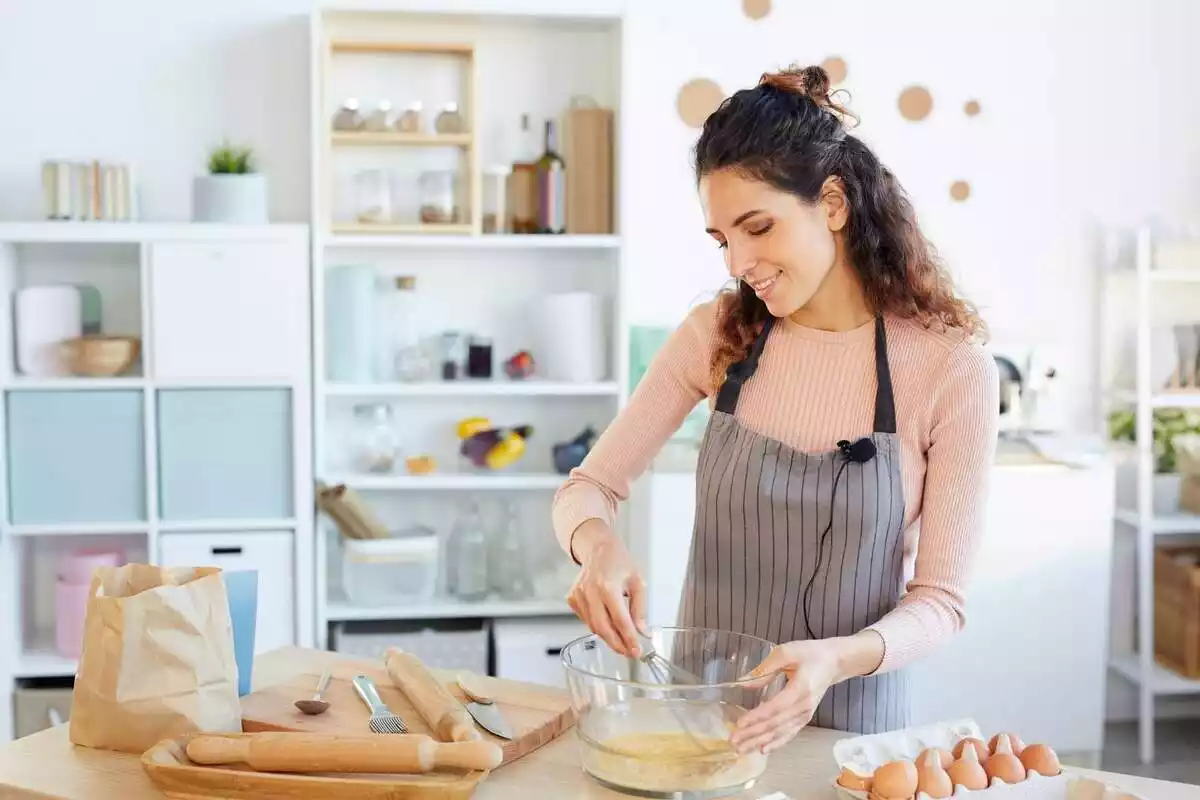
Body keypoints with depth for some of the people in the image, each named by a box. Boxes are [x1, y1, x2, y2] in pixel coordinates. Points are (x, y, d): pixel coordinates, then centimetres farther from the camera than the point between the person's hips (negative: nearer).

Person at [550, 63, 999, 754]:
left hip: (850, 718, -2)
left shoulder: (952, 365, -13)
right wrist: (598, 545, -21)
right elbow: (590, 487, 1)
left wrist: (836, 659, -28)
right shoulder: (718, 334, -5)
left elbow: (940, 597, -10)